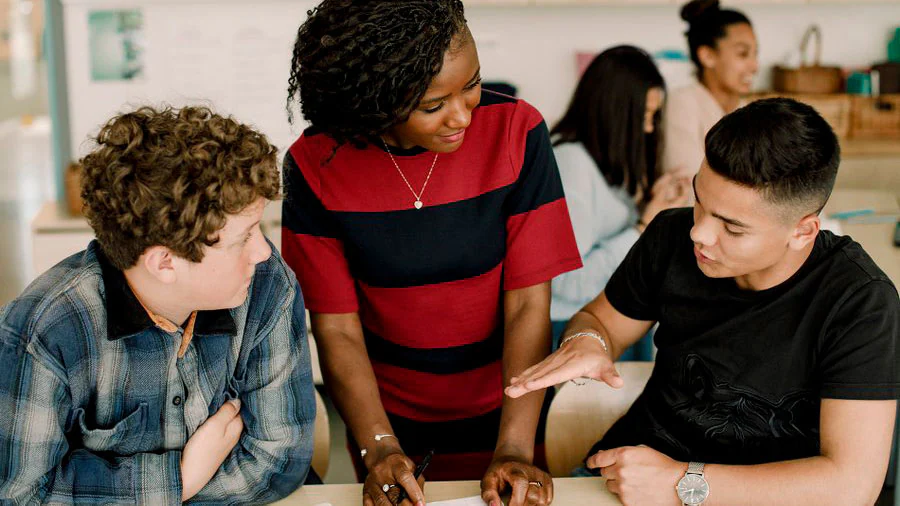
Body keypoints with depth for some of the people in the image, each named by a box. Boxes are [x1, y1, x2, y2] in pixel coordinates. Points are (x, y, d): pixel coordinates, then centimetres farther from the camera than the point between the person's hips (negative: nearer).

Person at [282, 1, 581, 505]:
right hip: (387, 412, 0)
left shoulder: (516, 131, -20)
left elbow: (529, 304, -19)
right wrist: (378, 449, -23)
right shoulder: (316, 166, -18)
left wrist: (514, 449, -24)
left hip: (500, 406, 0)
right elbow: (337, 328, -13)